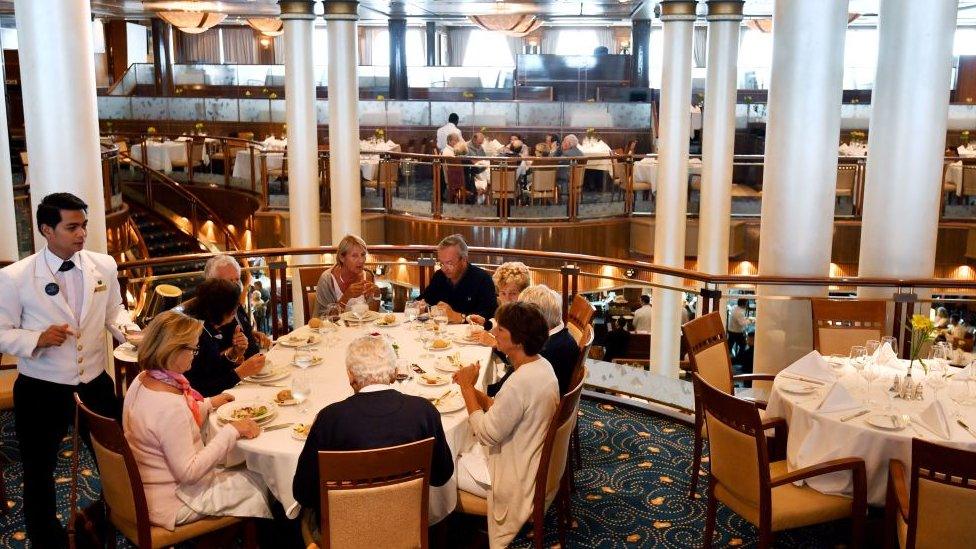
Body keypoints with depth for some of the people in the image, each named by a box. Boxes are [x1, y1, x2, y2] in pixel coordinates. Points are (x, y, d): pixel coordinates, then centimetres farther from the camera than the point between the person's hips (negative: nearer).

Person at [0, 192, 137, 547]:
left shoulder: (104, 266, -4)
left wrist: (131, 332, -11)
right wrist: (38, 338, -25)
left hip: (95, 384, 3)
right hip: (41, 391, -2)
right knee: (39, 471, 16)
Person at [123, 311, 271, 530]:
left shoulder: (141, 381, -2)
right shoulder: (169, 405, -32)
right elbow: (188, 472, -27)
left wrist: (208, 404, 13)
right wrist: (231, 431, -23)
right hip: (168, 503, -9)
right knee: (255, 484, 2)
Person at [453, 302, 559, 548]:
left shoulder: (520, 383, -32)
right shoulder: (541, 365, -3)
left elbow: (485, 434, -23)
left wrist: (467, 387, -15)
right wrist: (471, 387, -5)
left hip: (515, 479, -9)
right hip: (534, 462, 9)